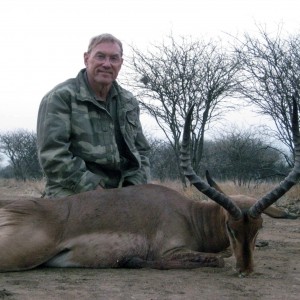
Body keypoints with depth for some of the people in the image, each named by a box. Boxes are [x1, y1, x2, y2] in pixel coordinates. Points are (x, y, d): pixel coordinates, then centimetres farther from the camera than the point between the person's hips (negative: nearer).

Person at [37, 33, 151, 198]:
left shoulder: (129, 102, 16)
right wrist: (94, 189, -16)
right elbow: (53, 155, -12)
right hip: (73, 197, -5)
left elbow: (141, 151, 21)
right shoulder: (61, 97, -3)